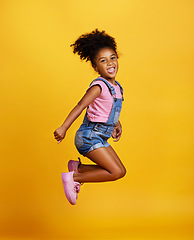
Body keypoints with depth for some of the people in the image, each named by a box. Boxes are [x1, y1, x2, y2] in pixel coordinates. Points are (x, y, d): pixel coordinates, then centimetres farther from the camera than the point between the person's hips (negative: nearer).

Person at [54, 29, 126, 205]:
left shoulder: (117, 87, 9)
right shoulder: (99, 86, -16)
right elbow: (80, 106, -25)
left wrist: (117, 125, 14)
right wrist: (64, 128, -31)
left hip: (100, 138, 9)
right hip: (89, 136, -9)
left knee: (120, 171, 12)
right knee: (116, 172, -13)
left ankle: (77, 167, 20)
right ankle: (73, 177, -4)